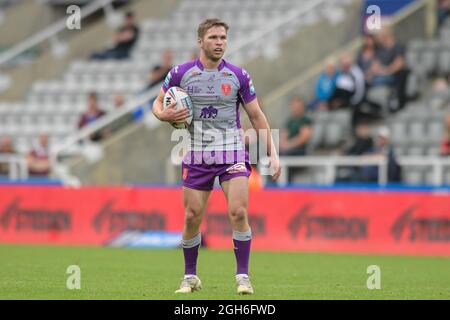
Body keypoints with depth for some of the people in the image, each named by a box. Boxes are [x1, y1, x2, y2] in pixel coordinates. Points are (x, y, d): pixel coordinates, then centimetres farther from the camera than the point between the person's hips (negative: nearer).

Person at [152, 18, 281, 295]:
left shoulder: (238, 76, -1)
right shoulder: (181, 73, -1)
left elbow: (257, 116, 5)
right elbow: (158, 103, 11)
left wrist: (272, 154, 1)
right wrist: (164, 114, -13)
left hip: (232, 152, -1)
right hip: (197, 155, 1)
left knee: (238, 212, -15)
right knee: (192, 218, 2)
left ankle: (243, 276, -7)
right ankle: (190, 276, 21)